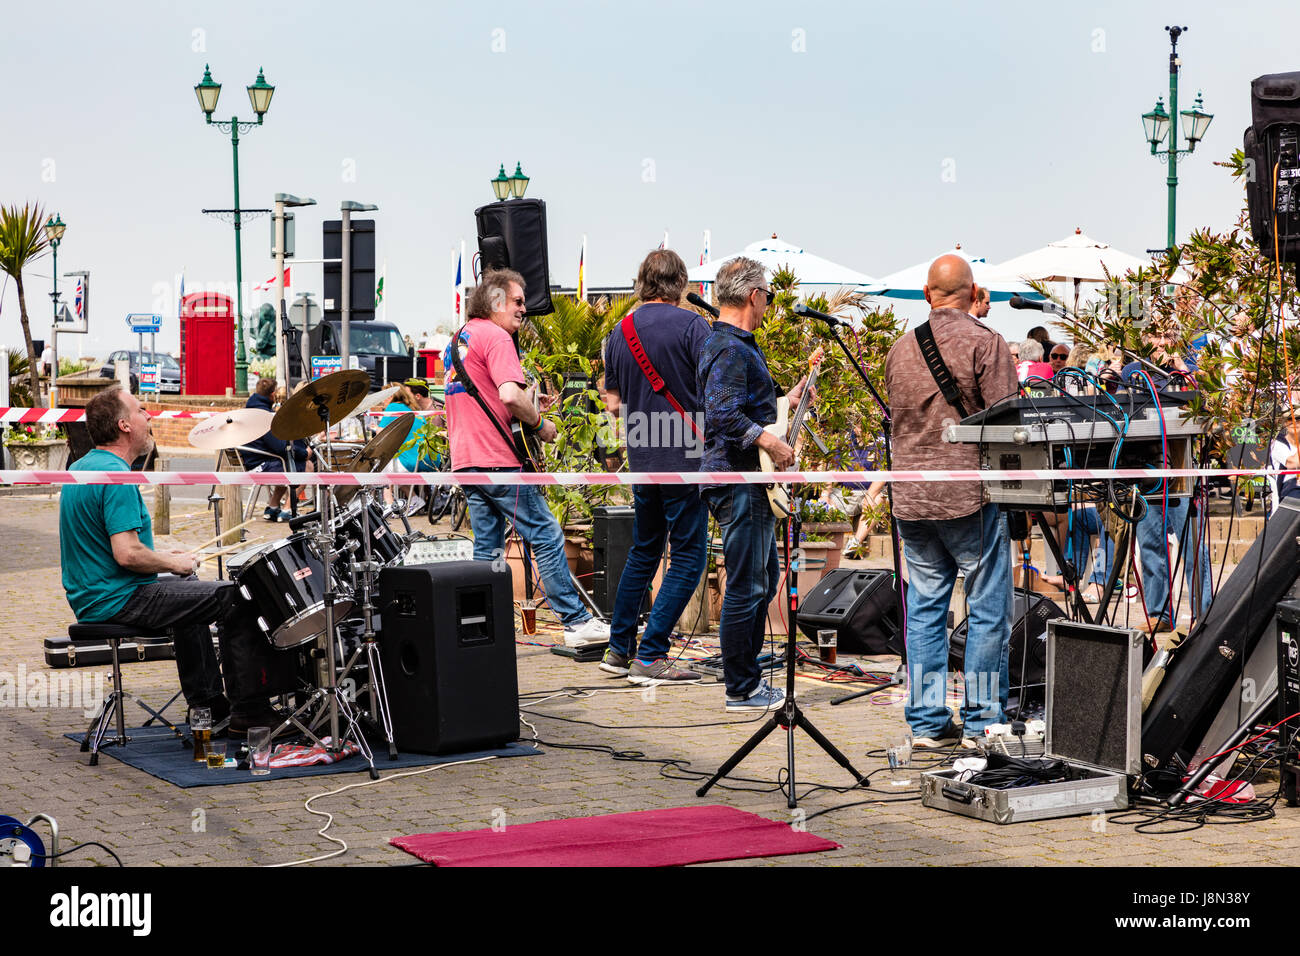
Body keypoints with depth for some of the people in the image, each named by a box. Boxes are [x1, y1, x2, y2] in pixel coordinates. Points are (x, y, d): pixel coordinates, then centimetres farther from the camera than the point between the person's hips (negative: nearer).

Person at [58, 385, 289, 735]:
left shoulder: (81, 467, 11)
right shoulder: (117, 476, -22)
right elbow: (127, 554, -28)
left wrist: (161, 556, 15)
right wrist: (174, 563, -11)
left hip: (88, 597, 11)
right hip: (119, 600, -11)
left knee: (188, 588, 32)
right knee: (234, 597, -3)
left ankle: (206, 700, 35)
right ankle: (246, 708, 4)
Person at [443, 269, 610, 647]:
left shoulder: (458, 338, 20)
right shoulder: (496, 336, -10)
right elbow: (509, 395, -25)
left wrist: (529, 404, 20)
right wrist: (539, 423, -9)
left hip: (465, 460, 9)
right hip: (499, 460, -9)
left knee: (487, 550, 10)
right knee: (547, 537, -4)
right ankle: (577, 622, -3)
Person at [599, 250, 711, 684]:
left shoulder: (619, 333, 8)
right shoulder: (690, 324, -8)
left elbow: (613, 405, 13)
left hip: (641, 460, 6)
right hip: (686, 457, -6)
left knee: (643, 552, 19)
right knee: (687, 557, 1)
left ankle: (619, 649, 22)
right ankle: (650, 656, -3)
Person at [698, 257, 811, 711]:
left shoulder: (738, 344, 17)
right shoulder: (731, 348, -17)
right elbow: (724, 417, -29)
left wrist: (786, 401, 24)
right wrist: (772, 443, -25)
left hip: (747, 482, 11)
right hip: (738, 481, -11)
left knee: (765, 578, 18)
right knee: (746, 587, -5)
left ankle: (747, 672, 27)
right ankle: (741, 690, 2)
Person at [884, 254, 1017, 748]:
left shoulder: (899, 348, 9)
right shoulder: (984, 343, -8)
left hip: (910, 496, 5)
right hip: (969, 494, -5)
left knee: (924, 609, 10)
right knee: (988, 610, 3)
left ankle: (926, 722, 12)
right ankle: (981, 722, 5)